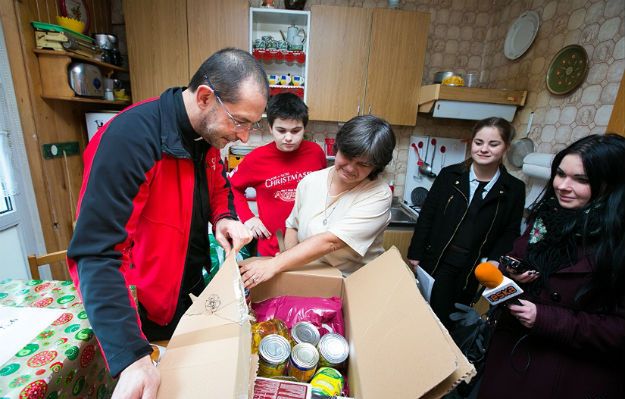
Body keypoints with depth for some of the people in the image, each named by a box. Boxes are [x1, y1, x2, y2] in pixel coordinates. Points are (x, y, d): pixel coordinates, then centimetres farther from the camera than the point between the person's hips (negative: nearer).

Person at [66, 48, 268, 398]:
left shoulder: (207, 132, -7)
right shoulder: (130, 138, -31)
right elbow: (96, 252, -32)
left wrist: (225, 218, -14)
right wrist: (130, 356, -37)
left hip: (195, 288, 7)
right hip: (147, 311, -6)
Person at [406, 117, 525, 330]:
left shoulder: (514, 189, -1)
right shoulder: (449, 175, -4)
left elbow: (510, 234, 2)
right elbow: (426, 216, -3)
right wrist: (415, 254, -4)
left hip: (472, 270, 1)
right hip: (436, 262, -1)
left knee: (450, 322, 18)